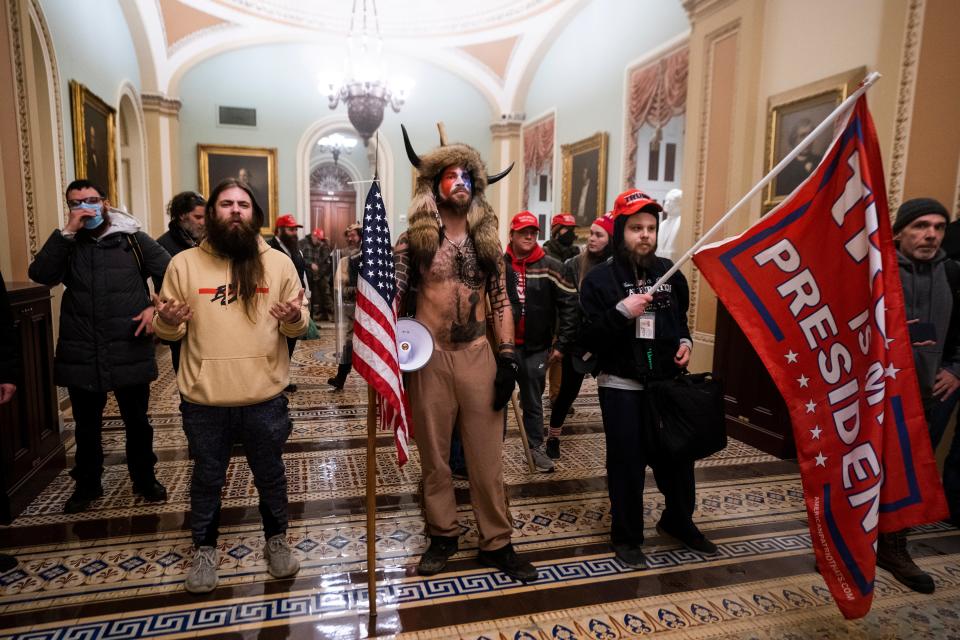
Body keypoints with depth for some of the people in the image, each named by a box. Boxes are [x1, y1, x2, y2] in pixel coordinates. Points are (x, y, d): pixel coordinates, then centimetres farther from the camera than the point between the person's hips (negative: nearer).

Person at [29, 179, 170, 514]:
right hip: (81, 354, 2)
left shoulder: (134, 240, 1)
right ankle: (87, 485, 34)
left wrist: (156, 307, -14)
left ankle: (145, 478, 31)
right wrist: (67, 231, -16)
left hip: (129, 352, -1)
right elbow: (40, 275, -12)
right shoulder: (67, 244, 6)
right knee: (87, 426, 16)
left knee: (137, 422, 13)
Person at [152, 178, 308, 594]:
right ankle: (204, 550, 37)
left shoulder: (279, 263, 1)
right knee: (207, 478, 16)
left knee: (270, 474, 15)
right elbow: (169, 332, 5)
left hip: (265, 396, 0)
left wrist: (294, 318, -19)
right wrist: (166, 321, -18)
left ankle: (276, 541, 36)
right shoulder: (184, 263, 1)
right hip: (203, 399, 0)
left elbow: (299, 327, 3)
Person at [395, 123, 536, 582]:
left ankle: (496, 543, 20)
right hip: (430, 357, -1)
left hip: (478, 356, 2)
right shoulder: (414, 240, 1)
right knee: (433, 454, 10)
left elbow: (500, 301, 8)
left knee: (487, 454, 6)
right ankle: (443, 535, 28)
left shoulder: (488, 242, 8)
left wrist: (508, 357, 0)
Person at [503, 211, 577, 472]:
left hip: (536, 348, 0)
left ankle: (536, 447, 28)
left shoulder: (551, 267, -3)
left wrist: (562, 344, -7)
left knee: (533, 401, 13)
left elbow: (569, 305, -4)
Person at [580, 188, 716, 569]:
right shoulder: (600, 279, -8)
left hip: (667, 382, 4)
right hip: (621, 386, -4)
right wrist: (621, 313, -26)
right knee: (627, 464, 4)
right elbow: (588, 339, -13)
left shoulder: (670, 273, 7)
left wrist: (685, 342, 2)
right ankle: (626, 537, 25)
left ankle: (679, 521, 39)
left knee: (677, 457, 12)